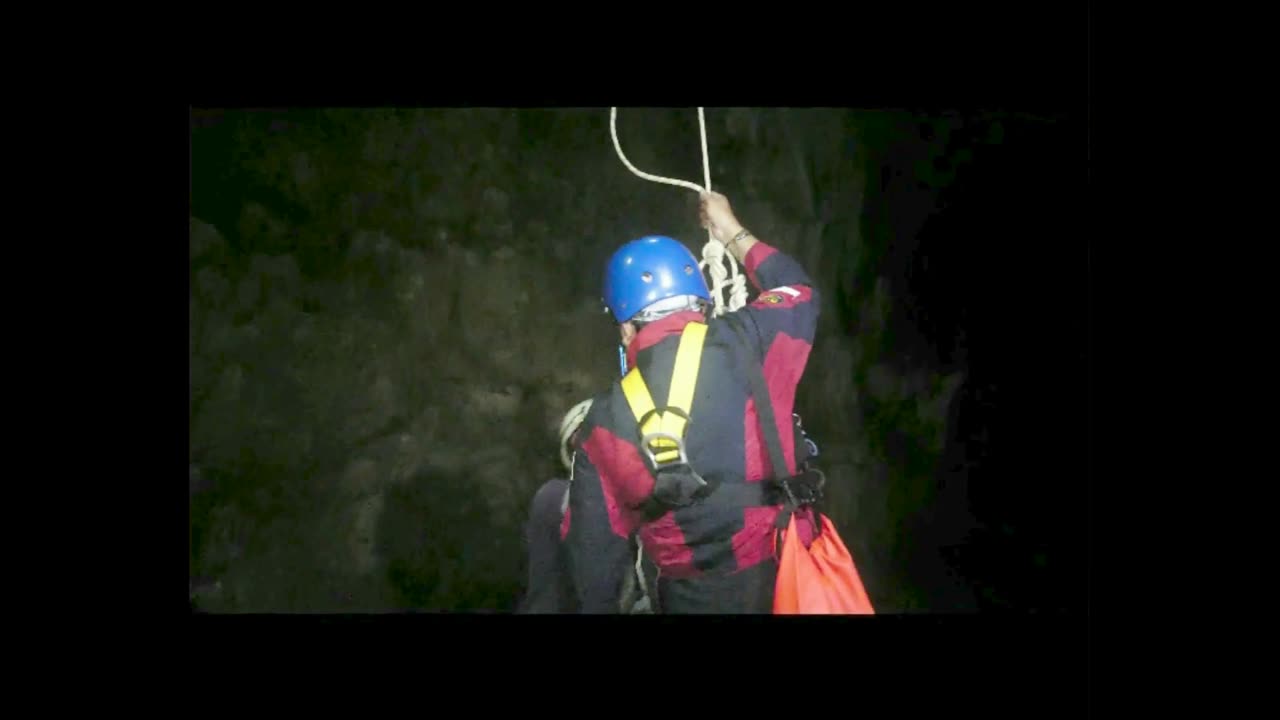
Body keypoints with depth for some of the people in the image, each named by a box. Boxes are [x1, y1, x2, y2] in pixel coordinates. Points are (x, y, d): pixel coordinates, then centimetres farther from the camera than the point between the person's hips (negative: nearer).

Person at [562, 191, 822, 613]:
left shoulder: (605, 425, 0)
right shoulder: (748, 345, -5)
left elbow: (594, 553, 4)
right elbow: (798, 291, 18)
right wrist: (733, 233, 31)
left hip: (693, 600, -1)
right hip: (789, 579, 1)